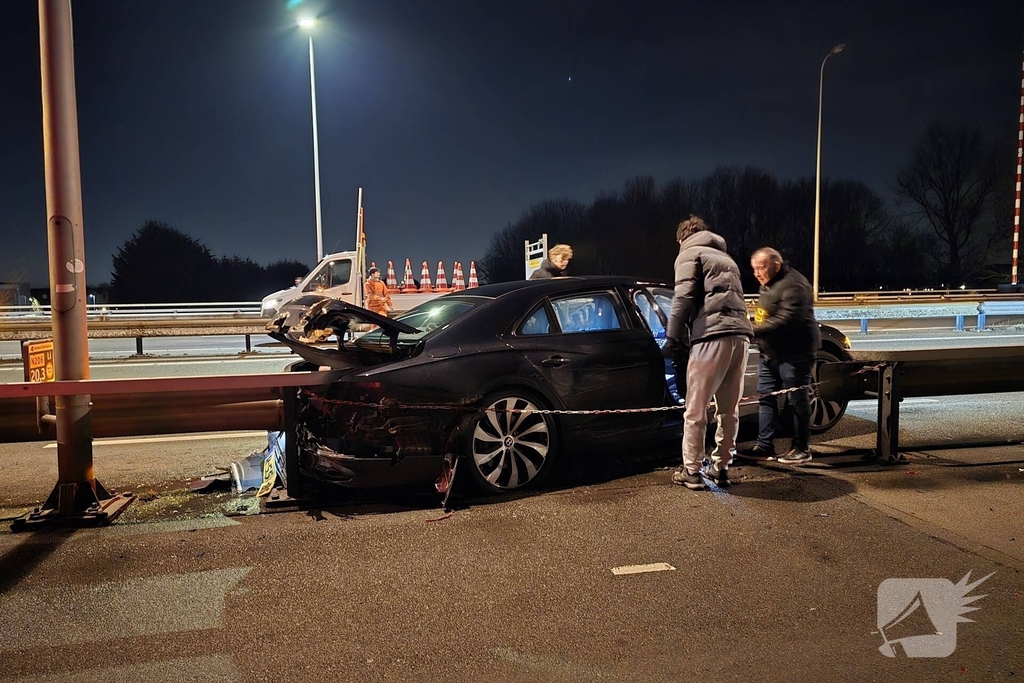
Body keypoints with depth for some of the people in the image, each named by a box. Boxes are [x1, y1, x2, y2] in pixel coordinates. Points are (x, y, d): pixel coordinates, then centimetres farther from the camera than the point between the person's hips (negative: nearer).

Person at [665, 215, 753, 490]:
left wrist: (673, 338, -4)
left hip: (712, 335, -7)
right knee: (729, 410, 14)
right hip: (740, 334, 7)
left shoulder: (689, 254, 10)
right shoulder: (725, 258, 32)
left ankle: (691, 472, 5)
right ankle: (720, 467, 21)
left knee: (696, 410, 0)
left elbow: (684, 298, -5)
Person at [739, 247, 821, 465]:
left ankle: (802, 449, 12)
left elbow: (785, 321, -29)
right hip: (770, 352, 10)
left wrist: (753, 331, -30)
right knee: (765, 398, 10)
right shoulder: (769, 284, 13)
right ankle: (764, 446, 16)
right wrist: (753, 330, 5)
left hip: (793, 353, -10)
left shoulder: (793, 285, -20)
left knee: (797, 400, 1)